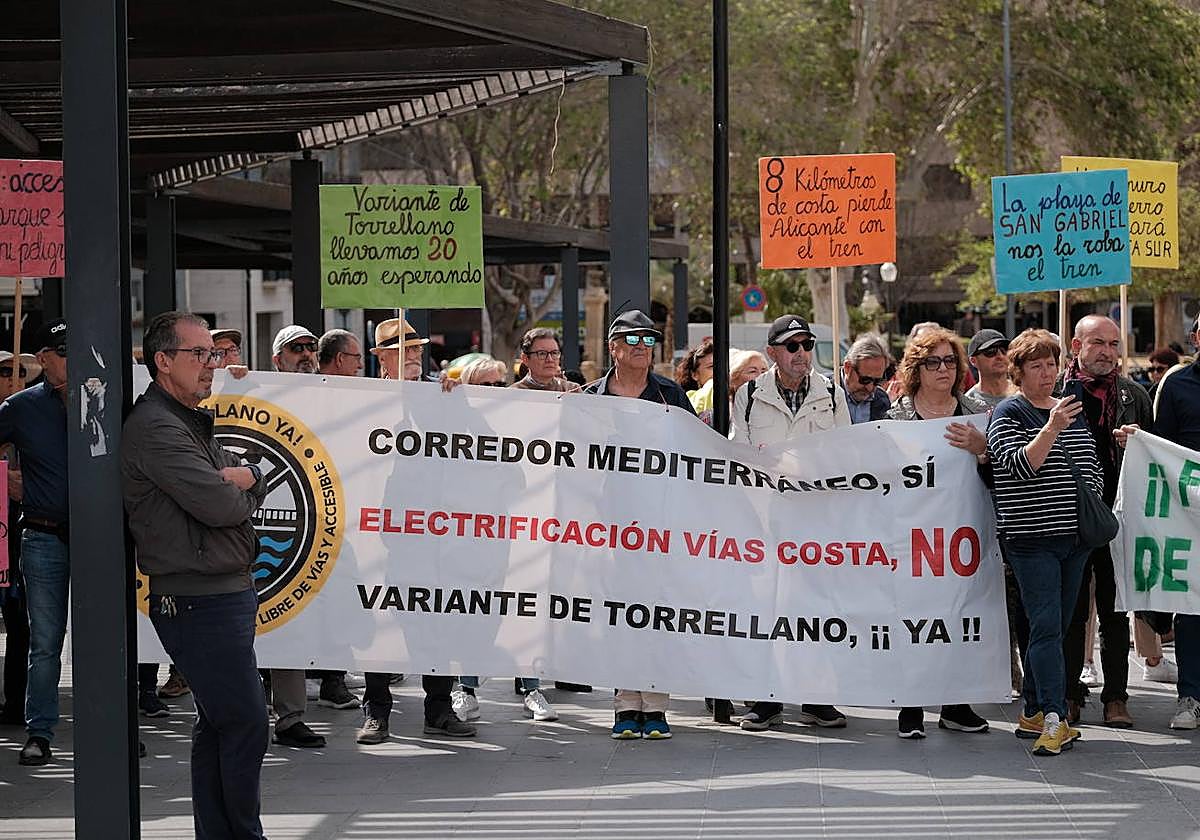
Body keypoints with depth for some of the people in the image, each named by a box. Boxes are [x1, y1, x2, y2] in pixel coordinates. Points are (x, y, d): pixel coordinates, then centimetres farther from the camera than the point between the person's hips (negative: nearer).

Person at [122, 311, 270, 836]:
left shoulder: (192, 423, 20)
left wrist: (245, 477, -5)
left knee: (218, 723, 13)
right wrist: (236, 492, 1)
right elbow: (221, 506, -21)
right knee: (245, 722, -9)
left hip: (229, 592, 10)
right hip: (199, 599, -10)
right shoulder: (155, 427, -14)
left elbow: (257, 490, 18)